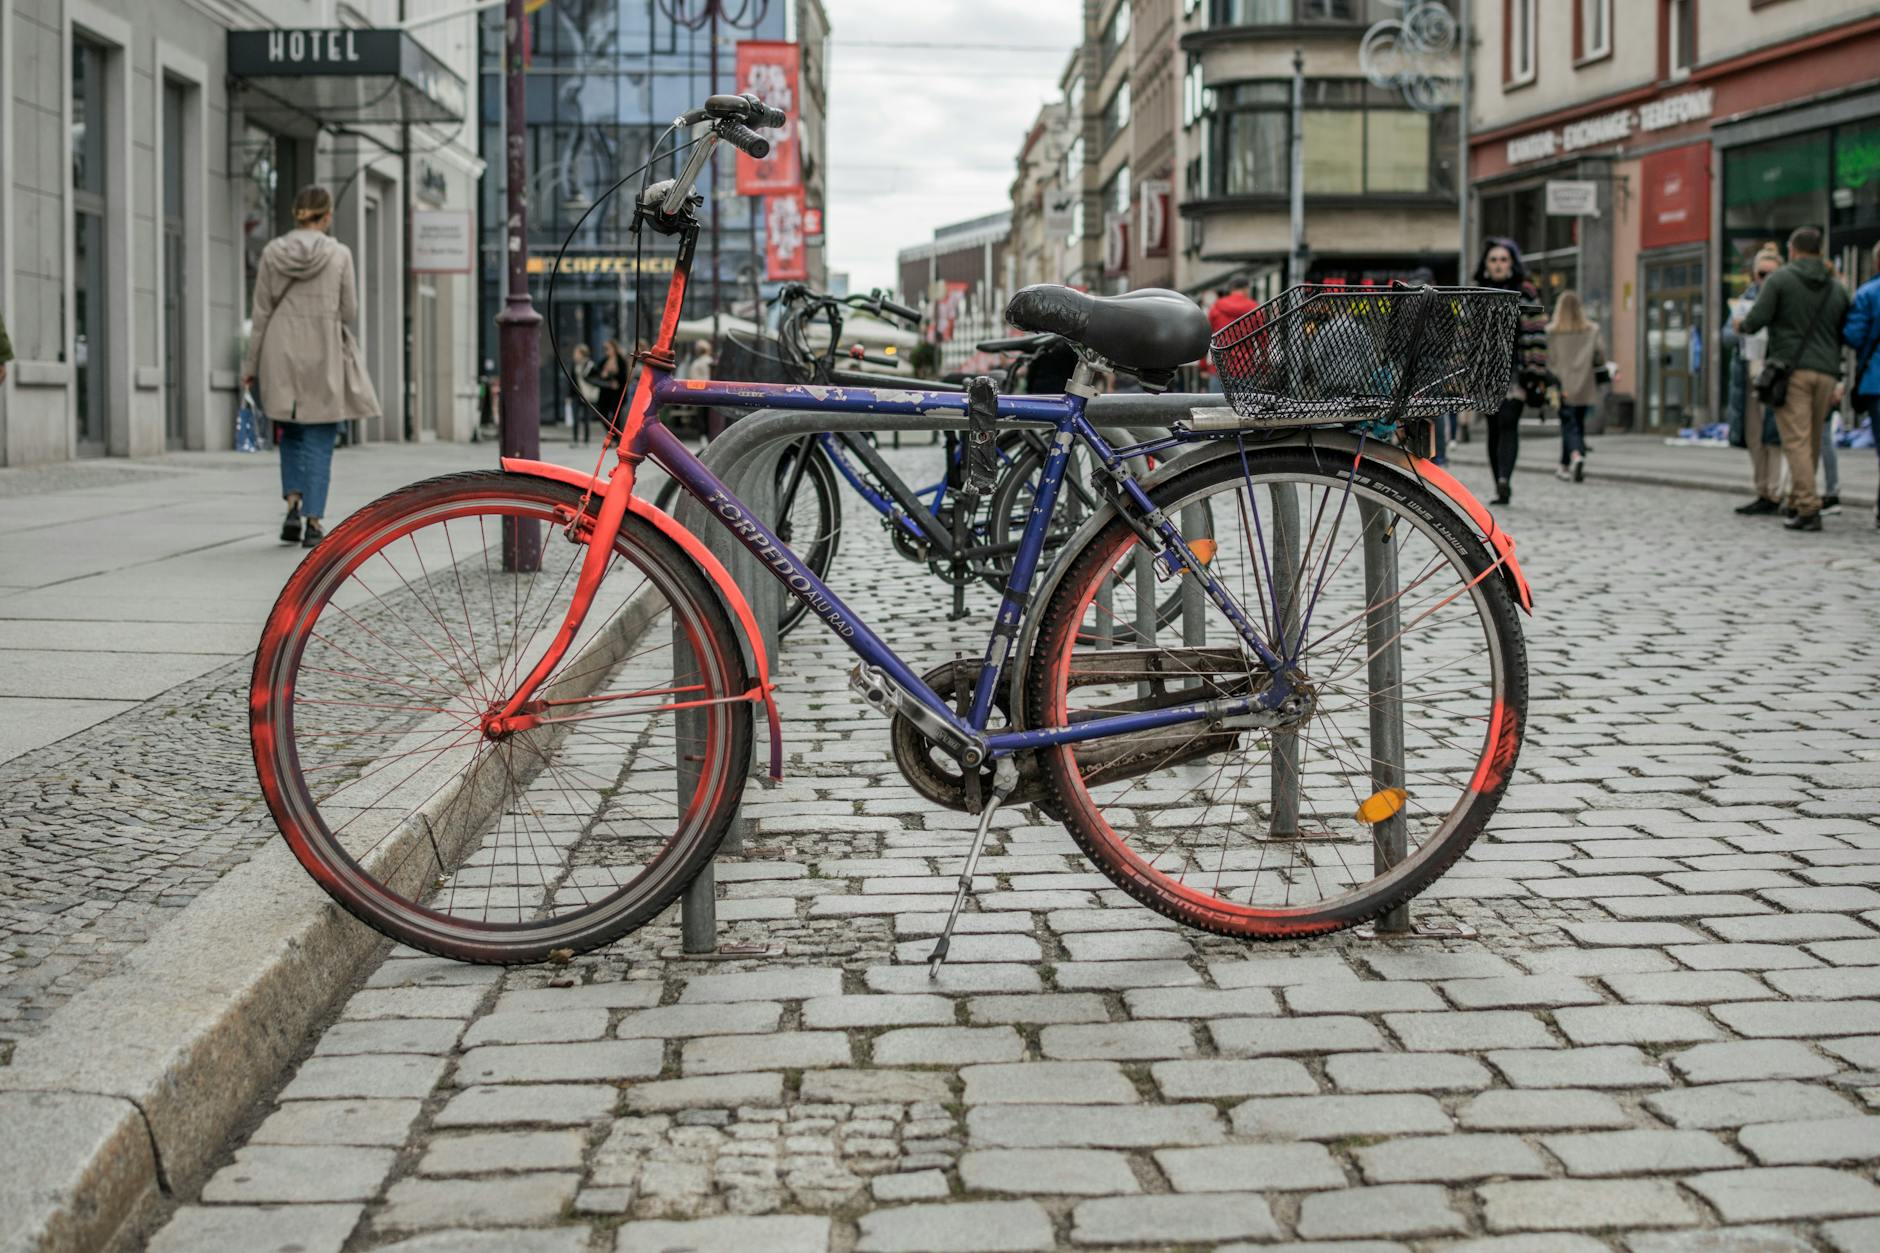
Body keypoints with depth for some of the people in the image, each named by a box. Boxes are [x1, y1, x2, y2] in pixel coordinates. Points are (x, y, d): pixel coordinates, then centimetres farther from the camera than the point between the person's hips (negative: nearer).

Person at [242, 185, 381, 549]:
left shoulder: (272, 252, 1)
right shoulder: (339, 254, -5)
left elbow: (261, 313, 2)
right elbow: (349, 312, -1)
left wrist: (252, 364, 7)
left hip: (281, 357, 2)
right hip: (323, 358, -2)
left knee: (291, 435, 19)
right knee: (319, 441, 5)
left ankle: (293, 506, 3)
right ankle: (313, 522, -1)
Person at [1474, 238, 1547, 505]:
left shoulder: (1525, 294, 3)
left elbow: (1535, 336, -1)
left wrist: (1535, 375, -8)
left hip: (1514, 368, -4)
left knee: (1508, 422, -18)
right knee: (1494, 428, 4)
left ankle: (1504, 480, -31)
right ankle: (1501, 488, 8)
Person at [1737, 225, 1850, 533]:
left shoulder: (1780, 279, 0)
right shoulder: (1836, 288, 14)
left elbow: (1757, 319, -8)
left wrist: (1742, 325, 14)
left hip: (1792, 369, -5)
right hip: (1826, 373, 5)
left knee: (1796, 441, -8)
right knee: (1813, 441, 13)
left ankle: (1808, 509, -16)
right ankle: (1798, 500, 21)